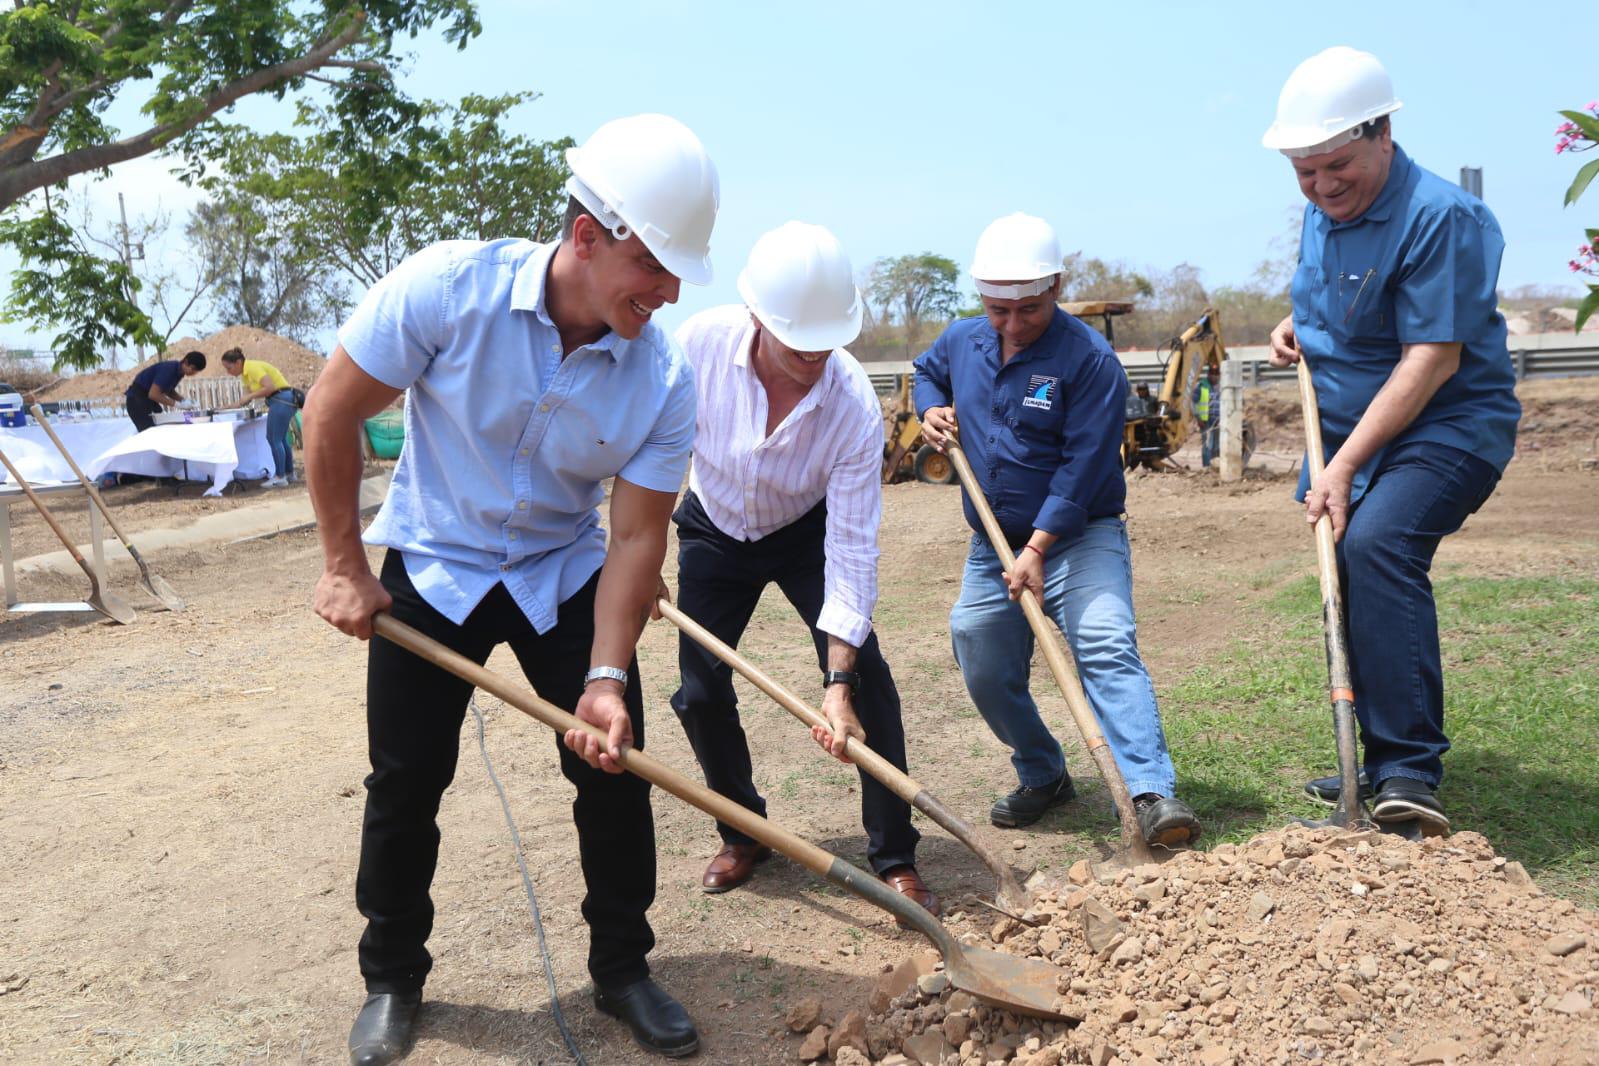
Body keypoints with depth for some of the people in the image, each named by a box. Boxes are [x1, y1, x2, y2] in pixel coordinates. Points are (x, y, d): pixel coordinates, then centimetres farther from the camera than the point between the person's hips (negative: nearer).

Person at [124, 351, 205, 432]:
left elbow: (169, 390, 16)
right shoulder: (169, 369, -27)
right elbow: (153, 394, -31)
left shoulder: (179, 371, 0)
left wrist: (183, 400, -2)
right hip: (137, 399, -9)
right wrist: (175, 403, -27)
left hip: (149, 399, 9)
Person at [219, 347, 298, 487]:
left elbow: (269, 387, -25)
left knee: (274, 439, -6)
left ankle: (280, 477, -4)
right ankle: (289, 473, 25)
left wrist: (250, 396, -16)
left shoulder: (253, 368, -15)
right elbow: (248, 396, 15)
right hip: (281, 401, 10)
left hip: (281, 400, -10)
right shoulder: (246, 372, 14)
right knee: (280, 439, 17)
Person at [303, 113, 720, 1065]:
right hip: (434, 566, -1)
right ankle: (393, 979, 28)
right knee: (406, 786, 5)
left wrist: (606, 676, -24)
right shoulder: (450, 288, -26)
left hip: (565, 575, 2)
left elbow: (638, 535, -15)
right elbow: (332, 413, -14)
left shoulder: (663, 377, -20)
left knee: (615, 768, -1)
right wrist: (344, 567, -9)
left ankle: (623, 968, 20)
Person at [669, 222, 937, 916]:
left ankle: (895, 860, -2)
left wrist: (837, 684, -34)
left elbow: (852, 548, -31)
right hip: (714, 531, 2)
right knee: (700, 690, 0)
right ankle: (743, 834, 25)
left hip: (807, 532, -1)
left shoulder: (855, 406, -32)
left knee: (866, 674, -15)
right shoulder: (701, 344, -30)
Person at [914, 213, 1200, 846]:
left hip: (1078, 538, -6)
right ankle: (1043, 778, 30)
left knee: (1106, 647, -25)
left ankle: (1151, 793, -31)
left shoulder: (1089, 359, -17)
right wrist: (931, 409, 6)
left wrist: (1038, 548, -24)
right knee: (986, 674, 9)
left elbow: (1083, 466, -21)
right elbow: (927, 370, 28)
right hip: (992, 545, 6)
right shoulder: (962, 341, 4)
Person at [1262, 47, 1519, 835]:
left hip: (1447, 427, -9)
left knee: (1375, 544, -32)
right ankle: (1382, 768, 28)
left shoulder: (1441, 217, -20)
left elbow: (1434, 358, -24)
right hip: (1356, 435, 9)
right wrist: (1299, 326, 5)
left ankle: (1410, 771, -28)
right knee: (1350, 564, 12)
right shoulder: (1321, 213, 7)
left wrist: (1345, 463, -26)